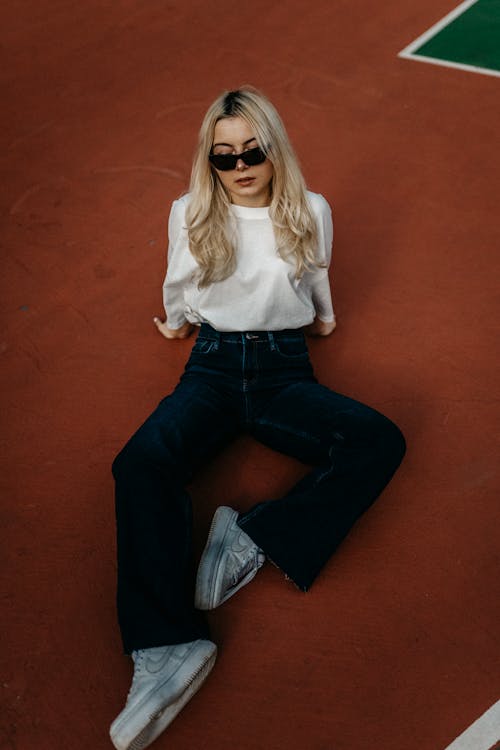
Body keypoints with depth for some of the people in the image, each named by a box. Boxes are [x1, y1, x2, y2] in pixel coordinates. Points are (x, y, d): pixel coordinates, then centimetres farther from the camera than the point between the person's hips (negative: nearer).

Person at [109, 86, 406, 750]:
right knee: (140, 462, -31)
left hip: (284, 368, 1)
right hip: (213, 367, 0)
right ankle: (167, 646, -36)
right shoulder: (190, 215, 7)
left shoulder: (311, 212, 7)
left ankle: (254, 539, -27)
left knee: (380, 442, -27)